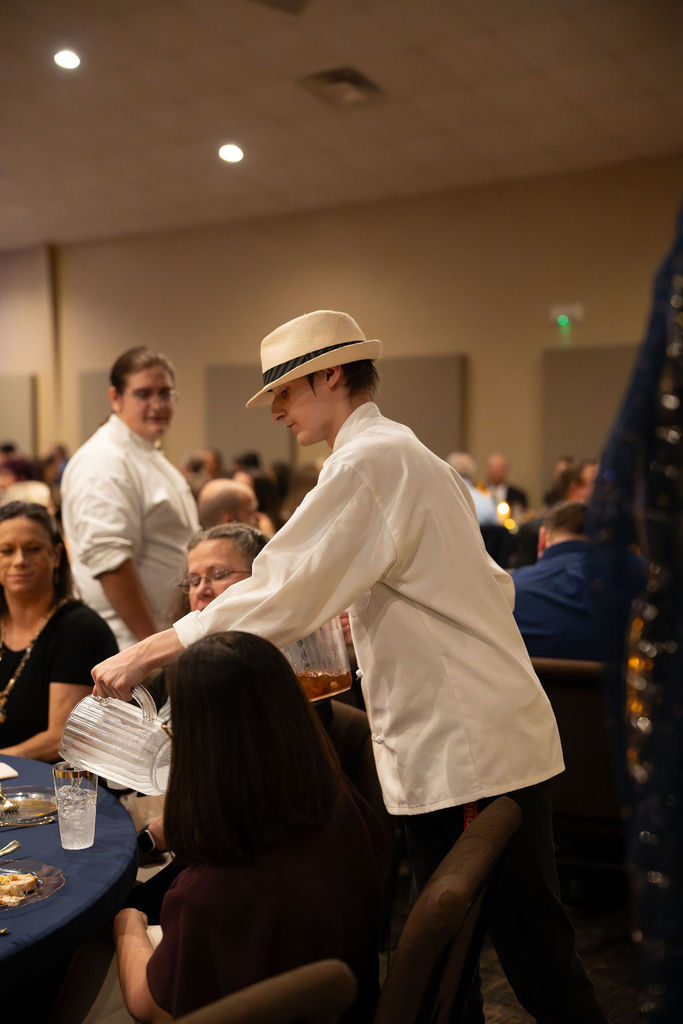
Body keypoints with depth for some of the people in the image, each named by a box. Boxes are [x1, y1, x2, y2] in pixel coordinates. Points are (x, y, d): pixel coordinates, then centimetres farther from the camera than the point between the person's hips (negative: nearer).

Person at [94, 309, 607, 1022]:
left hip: (471, 754, -10)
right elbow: (492, 588, 19)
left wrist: (146, 654, -15)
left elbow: (280, 594, -21)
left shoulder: (369, 461, -15)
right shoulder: (409, 456, 16)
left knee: (533, 953, 2)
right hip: (450, 745, 10)